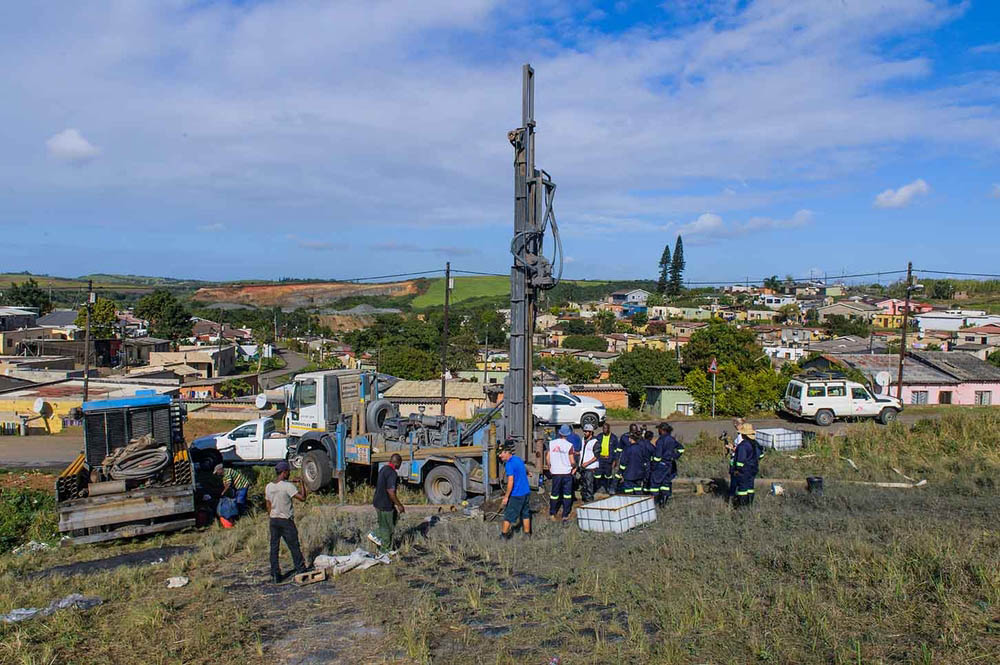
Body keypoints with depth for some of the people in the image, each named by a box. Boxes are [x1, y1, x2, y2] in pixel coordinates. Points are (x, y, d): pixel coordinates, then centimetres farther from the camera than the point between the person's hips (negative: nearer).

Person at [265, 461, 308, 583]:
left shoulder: (268, 487, 4)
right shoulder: (288, 486, -16)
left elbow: (268, 506, 10)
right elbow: (302, 497, -19)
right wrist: (301, 483, -7)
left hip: (273, 520, 5)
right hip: (286, 520, -5)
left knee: (274, 548, 9)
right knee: (294, 547, 6)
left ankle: (275, 575, 11)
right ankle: (301, 571, 13)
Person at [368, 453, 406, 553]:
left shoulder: (383, 469, 7)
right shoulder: (392, 473, -23)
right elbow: (391, 492, -26)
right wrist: (399, 505, -15)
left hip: (378, 502, 9)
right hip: (385, 505, -9)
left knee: (395, 516, 22)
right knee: (387, 527, 6)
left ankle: (375, 535, 21)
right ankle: (385, 550, 20)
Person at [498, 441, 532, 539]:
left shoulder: (509, 464, -18)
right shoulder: (519, 459, 9)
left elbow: (511, 482, -23)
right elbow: (525, 470, 31)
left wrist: (506, 497, -19)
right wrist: (528, 472, 54)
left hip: (516, 495, -8)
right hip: (526, 492, 8)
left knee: (508, 515, 3)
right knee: (525, 513, 18)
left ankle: (503, 535, 11)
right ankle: (527, 534, 25)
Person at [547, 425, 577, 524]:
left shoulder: (552, 443, -3)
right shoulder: (569, 445, -12)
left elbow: (547, 458, 2)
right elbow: (572, 462, -10)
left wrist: (550, 468, 17)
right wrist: (574, 467, 11)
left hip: (555, 472, 3)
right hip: (567, 472, -2)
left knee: (554, 494, 15)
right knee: (567, 495, 8)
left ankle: (552, 514, 25)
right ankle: (565, 517, 9)